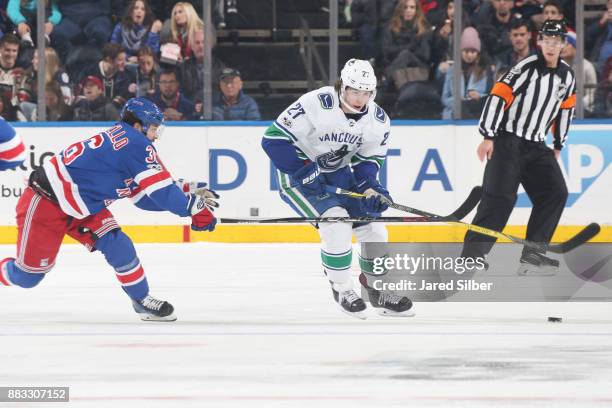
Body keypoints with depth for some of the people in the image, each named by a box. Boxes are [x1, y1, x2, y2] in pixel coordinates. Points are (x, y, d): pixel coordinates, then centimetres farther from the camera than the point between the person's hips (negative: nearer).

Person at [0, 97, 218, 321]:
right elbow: (160, 190, -21)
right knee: (28, 275, -1)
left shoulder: (122, 140, 10)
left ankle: (142, 301, 4)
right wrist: (194, 206, -13)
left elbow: (146, 197, 14)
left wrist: (189, 191, 11)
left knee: (117, 244, -4)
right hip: (44, 204, -9)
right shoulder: (136, 143, -19)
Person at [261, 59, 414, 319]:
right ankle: (342, 289, -7)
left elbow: (368, 160, 2)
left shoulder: (378, 120, -8)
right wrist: (304, 170, -28)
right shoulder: (315, 104, -27)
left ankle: (378, 289, 23)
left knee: (373, 226, 2)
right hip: (299, 172, -6)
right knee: (336, 220, -25)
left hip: (338, 173, 6)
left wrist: (371, 188, -18)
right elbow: (274, 138, -25)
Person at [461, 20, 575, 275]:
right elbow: (498, 96, -17)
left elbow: (564, 110, 21)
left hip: (536, 146, 7)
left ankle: (533, 253, 2)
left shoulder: (567, 77, 8)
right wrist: (488, 137, -21)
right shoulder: (527, 68, -14)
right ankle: (471, 256, -16)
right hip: (507, 139, -7)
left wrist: (558, 146, 22)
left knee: (555, 193, -2)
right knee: (500, 197, -16)